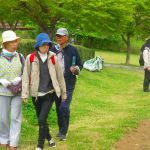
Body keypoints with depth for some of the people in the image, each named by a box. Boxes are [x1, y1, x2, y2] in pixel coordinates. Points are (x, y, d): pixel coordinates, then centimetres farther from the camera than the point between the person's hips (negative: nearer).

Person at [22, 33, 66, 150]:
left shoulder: (53, 58, -3)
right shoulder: (30, 58, -5)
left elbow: (60, 76, 4)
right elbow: (26, 76, -4)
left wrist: (63, 93, 9)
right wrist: (25, 93, -9)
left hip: (49, 94, -1)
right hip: (36, 94, 1)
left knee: (42, 119, -11)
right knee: (41, 119, 15)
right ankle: (49, 138, 40)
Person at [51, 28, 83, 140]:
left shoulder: (73, 50, -3)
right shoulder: (53, 50, 4)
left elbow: (80, 65, 4)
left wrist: (76, 69, -17)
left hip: (68, 84, -4)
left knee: (64, 108, -11)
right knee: (58, 107, 10)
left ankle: (63, 132, 2)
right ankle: (61, 129, 26)